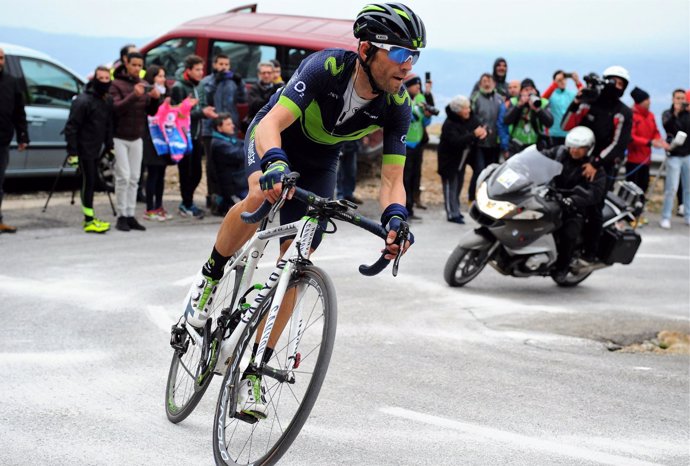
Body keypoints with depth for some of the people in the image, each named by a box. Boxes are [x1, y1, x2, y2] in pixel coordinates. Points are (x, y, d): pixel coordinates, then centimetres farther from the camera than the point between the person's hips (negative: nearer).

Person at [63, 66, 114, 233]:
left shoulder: (107, 100, 8)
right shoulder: (83, 101, -15)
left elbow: (108, 125, 19)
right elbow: (71, 127, -16)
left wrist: (109, 147, 14)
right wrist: (72, 152, -18)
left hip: (95, 149, 8)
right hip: (84, 149, -8)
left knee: (93, 181, 11)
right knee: (89, 182, -8)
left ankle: (89, 217, 19)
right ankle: (89, 221, -5)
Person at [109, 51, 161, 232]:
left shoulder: (144, 85, 9)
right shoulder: (117, 84, -7)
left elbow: (151, 111, 8)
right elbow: (116, 108, -20)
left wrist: (155, 98, -13)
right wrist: (133, 95, -34)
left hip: (137, 138, 5)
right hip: (120, 138, -5)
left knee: (134, 178, 6)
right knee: (123, 177, -9)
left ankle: (131, 216, 10)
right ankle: (121, 217, -2)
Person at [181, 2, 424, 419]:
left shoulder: (397, 105, -23)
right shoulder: (327, 67, -35)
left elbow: (392, 178, -21)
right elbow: (271, 124, -43)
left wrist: (395, 217, -43)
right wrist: (274, 165, -63)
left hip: (319, 163, 4)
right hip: (274, 140, -3)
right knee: (263, 196, -38)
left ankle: (252, 371, 5)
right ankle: (211, 277, -9)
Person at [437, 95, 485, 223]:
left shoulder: (470, 119, -3)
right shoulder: (449, 125, -25)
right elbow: (456, 142, -37)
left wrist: (482, 132, -23)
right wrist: (474, 135, -40)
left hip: (461, 159, 7)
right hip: (449, 159, -7)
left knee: (458, 185, 14)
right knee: (450, 187, -4)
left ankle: (455, 211, 24)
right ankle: (452, 214, -2)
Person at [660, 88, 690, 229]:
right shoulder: (668, 114, -1)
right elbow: (667, 126, -20)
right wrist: (675, 113, -34)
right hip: (674, 155, -3)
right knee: (671, 188, -7)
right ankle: (665, 217, -1)